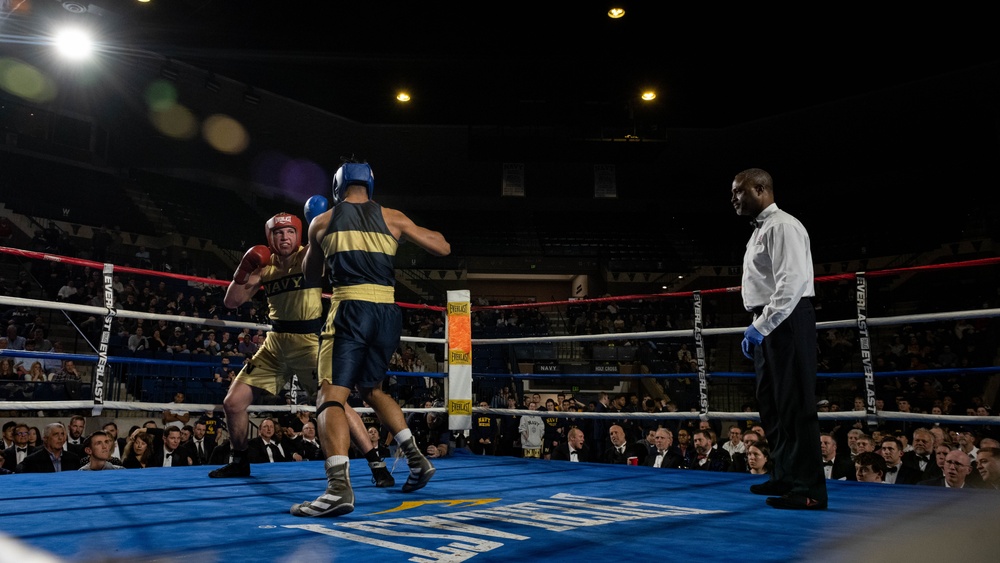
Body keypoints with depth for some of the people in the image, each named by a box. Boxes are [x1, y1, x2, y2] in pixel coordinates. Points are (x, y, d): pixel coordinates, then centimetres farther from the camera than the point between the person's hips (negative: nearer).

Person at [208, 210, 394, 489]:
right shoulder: (265, 266, 7)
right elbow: (231, 302, 8)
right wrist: (244, 271, -7)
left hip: (310, 342, -5)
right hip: (275, 344, 6)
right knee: (232, 402, 7)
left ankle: (376, 464, -10)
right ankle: (239, 461, 31)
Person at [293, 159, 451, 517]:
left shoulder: (321, 222, 13)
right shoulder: (393, 218, 13)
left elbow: (311, 276, 27)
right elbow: (443, 248, 17)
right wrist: (416, 230, 33)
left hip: (351, 309, -3)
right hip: (389, 312, 4)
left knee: (331, 397, -7)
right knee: (372, 389, 24)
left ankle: (339, 487, -26)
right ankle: (416, 458, 19)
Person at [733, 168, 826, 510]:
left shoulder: (782, 226, -11)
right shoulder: (760, 230, 20)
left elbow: (792, 282, -21)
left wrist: (760, 326, -23)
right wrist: (757, 326, 19)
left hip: (785, 323, -10)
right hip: (767, 325, 10)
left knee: (795, 404, -8)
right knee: (770, 404, 14)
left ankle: (809, 489, -3)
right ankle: (785, 477, 24)